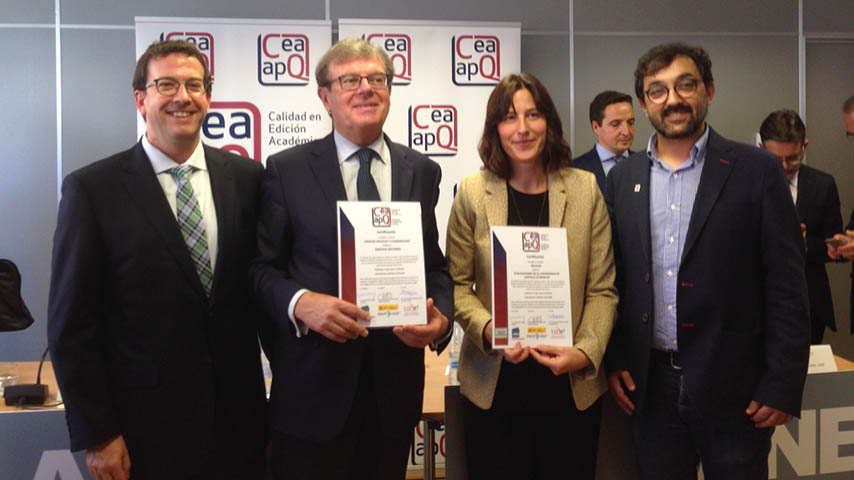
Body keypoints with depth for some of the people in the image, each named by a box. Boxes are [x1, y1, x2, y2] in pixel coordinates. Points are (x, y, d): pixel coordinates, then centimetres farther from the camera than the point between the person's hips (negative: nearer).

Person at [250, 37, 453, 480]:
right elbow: (262, 267, -1)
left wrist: (441, 318, -10)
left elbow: (434, 265, 10)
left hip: (395, 382, 3)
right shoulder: (286, 170, -1)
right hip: (313, 383, -2)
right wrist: (301, 303, -21)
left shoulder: (422, 172, 8)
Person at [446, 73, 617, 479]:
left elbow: (602, 290, 0)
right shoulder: (472, 193, -1)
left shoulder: (584, 189, 0)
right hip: (494, 388, -1)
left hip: (572, 389, 1)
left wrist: (586, 353, -14)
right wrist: (488, 331, -16)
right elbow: (457, 285, 1)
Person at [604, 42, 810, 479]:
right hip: (650, 385, 3)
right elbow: (612, 279, 10)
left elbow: (786, 286, -6)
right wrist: (613, 361, 3)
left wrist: (783, 385, -10)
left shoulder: (756, 171, -4)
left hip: (734, 387, -3)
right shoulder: (623, 178, 7)